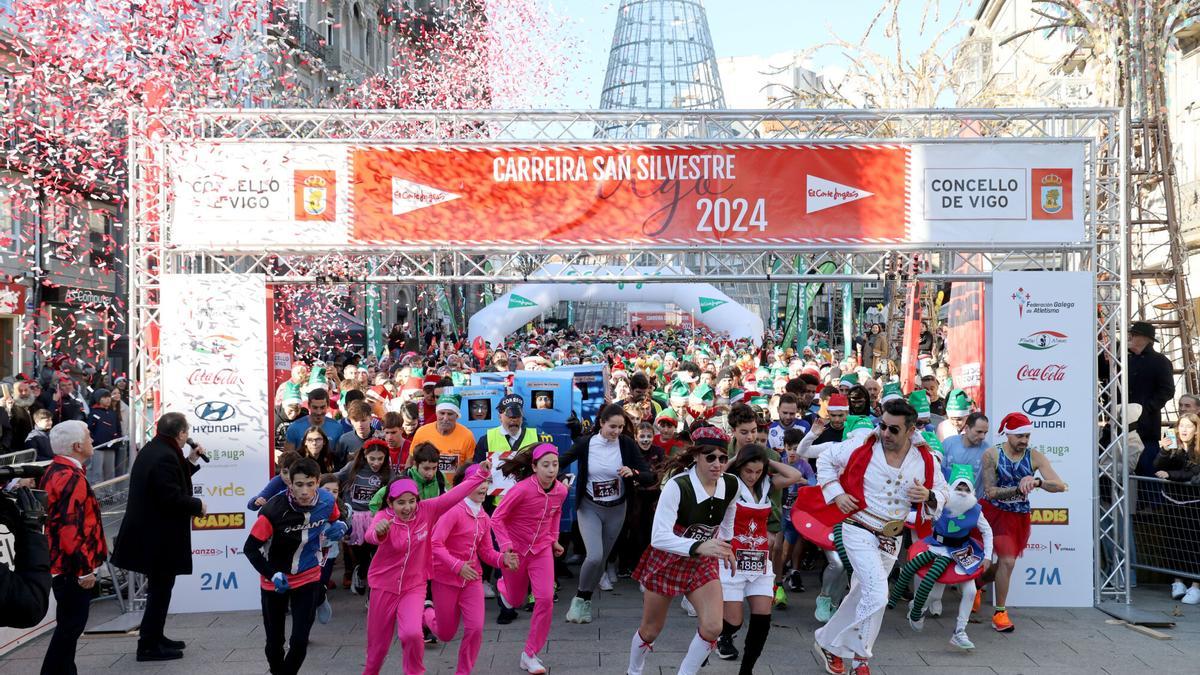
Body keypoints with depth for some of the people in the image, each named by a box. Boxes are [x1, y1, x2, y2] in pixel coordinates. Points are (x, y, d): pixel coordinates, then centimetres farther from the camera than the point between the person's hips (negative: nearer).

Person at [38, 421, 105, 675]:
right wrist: (84, 570, -20)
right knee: (71, 625, -3)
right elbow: (70, 528, -26)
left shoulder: (53, 472, 10)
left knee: (69, 624, 17)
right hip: (73, 567, -10)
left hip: (60, 563, 10)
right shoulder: (72, 478, -21)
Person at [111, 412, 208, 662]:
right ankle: (149, 646, 7)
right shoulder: (165, 456, -22)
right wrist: (198, 505, -11)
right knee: (160, 590, 0)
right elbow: (172, 497, -26)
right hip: (159, 536, -11)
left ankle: (154, 637, 31)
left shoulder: (153, 449, 11)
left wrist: (191, 460, 11)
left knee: (159, 588, 21)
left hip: (151, 532, 11)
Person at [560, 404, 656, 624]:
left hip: (616, 509, 2)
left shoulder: (627, 444, -11)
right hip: (590, 508, -2)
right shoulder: (586, 443, -13)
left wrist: (633, 473, -30)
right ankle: (580, 598, 7)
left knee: (602, 559, 12)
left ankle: (585, 601, 33)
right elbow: (560, 463, 1)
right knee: (594, 556, -18)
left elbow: (650, 478, -12)